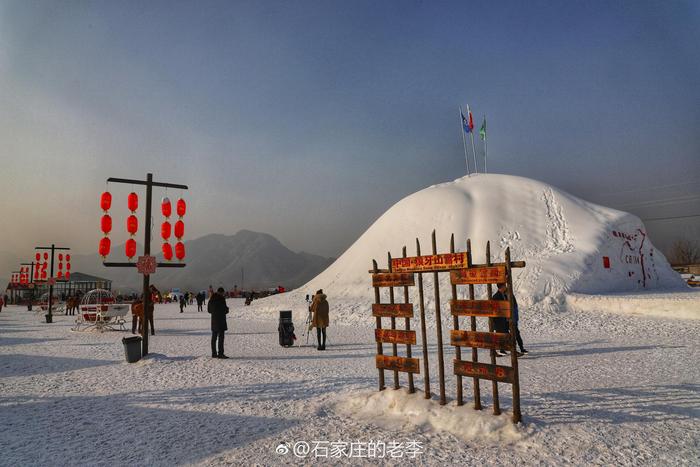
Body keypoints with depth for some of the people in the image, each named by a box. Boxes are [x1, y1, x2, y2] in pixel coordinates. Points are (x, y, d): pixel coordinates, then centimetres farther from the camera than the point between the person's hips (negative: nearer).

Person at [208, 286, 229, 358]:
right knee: (221, 337, -5)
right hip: (221, 320, -7)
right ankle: (220, 353, -6)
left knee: (214, 337, 13)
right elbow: (225, 310, -14)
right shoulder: (221, 299, -13)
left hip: (214, 320, 7)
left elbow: (209, 310, 13)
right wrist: (227, 309, 8)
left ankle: (214, 353, 17)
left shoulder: (211, 299, 8)